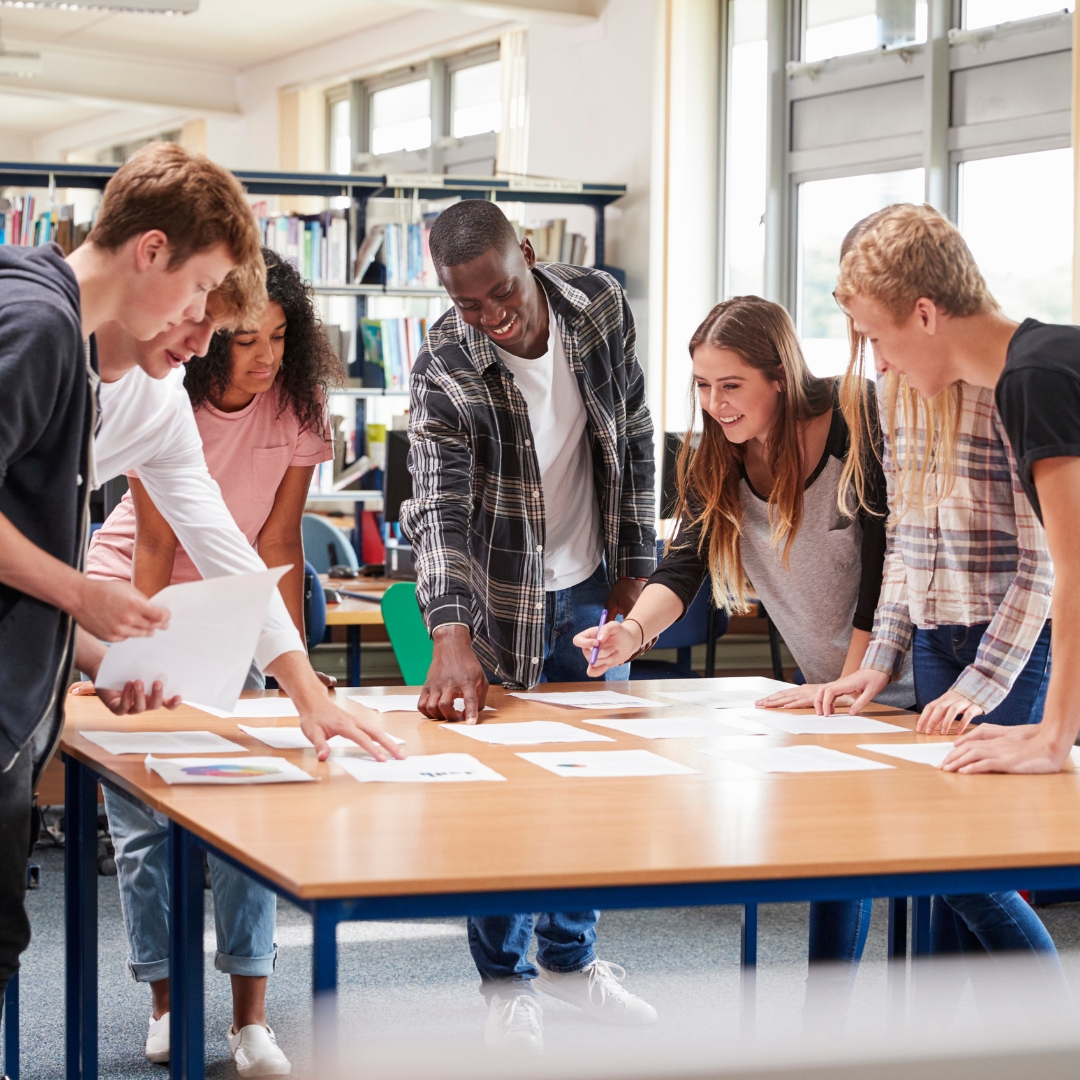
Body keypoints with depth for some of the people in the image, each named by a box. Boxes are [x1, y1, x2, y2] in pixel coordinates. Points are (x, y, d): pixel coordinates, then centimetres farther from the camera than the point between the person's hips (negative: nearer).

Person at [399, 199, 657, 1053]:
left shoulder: (601, 307, -12)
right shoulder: (444, 370, -23)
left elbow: (634, 438, 0)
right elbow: (437, 508, -32)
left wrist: (635, 566, 1)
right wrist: (452, 639, -45)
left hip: (591, 585, 4)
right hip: (503, 598, -4)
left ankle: (571, 957, 30)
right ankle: (507, 984, 16)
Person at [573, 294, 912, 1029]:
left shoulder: (855, 439, -21)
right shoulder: (718, 461, -4)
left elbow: (884, 572, -20)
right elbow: (684, 565, -11)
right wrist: (636, 630, -31)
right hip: (830, 686, 5)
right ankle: (824, 1024, 7)